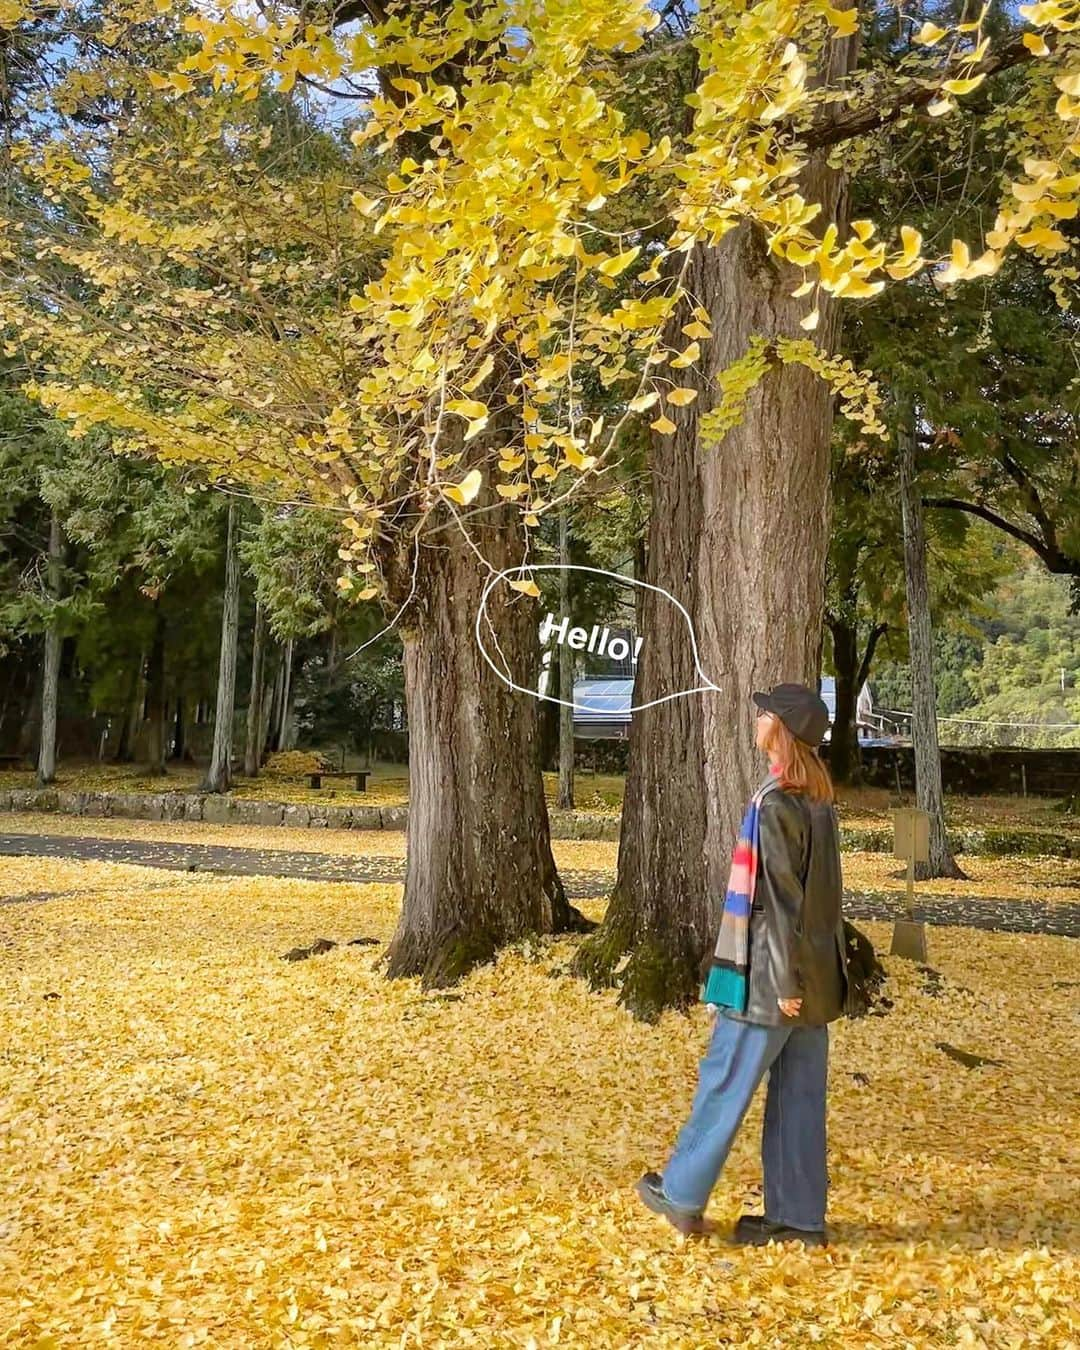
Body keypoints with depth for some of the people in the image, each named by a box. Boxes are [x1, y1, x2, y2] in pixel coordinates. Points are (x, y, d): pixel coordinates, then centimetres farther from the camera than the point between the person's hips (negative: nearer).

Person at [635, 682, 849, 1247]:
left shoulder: (775, 803, -19)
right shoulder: (819, 798, 8)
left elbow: (780, 897, -20)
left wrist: (783, 980, -17)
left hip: (771, 974, -8)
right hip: (815, 973, 8)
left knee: (724, 1083, 6)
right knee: (799, 1095, 13)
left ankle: (682, 1195, 20)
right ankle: (798, 1215, 21)